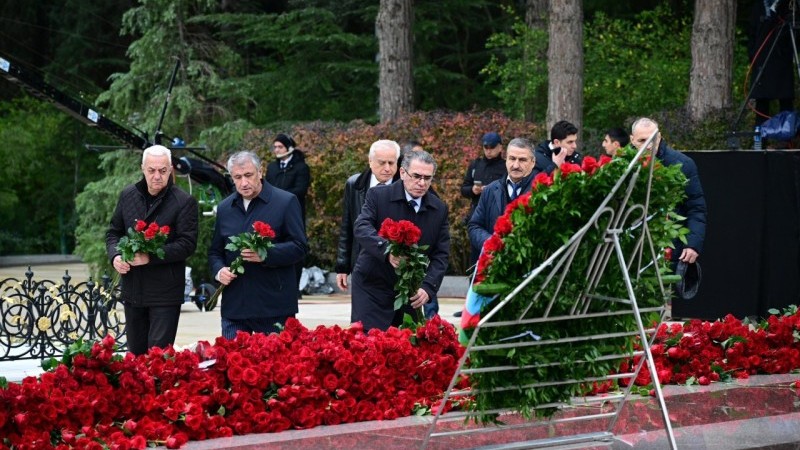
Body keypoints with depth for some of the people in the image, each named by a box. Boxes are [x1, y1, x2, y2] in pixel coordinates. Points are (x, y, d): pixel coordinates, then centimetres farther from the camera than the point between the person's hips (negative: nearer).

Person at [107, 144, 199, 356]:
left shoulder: (184, 202, -7)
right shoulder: (128, 195, 9)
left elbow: (187, 243, -13)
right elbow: (114, 232, 16)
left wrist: (151, 257, -22)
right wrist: (115, 256, -5)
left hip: (165, 293, -5)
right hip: (132, 289, 5)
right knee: (136, 352, 14)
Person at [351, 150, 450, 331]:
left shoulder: (439, 209, 3)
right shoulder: (378, 196, -5)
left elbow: (441, 254, 1)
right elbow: (362, 227, -19)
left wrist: (428, 288, -16)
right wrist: (387, 250, -39)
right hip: (373, 288, -3)